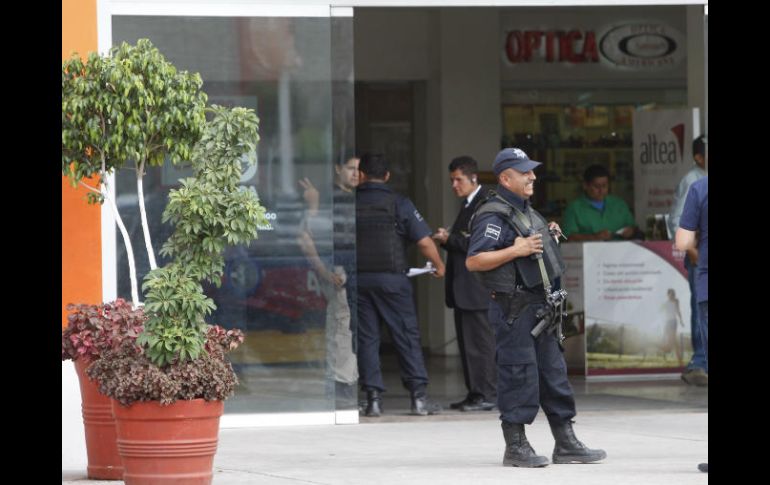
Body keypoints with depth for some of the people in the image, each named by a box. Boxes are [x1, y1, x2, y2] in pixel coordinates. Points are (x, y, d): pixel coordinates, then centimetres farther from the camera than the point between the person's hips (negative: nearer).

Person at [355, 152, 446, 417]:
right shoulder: (399, 203, -3)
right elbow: (424, 241, -6)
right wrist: (439, 265, 10)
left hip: (358, 278, 2)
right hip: (391, 278, -2)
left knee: (366, 339, 6)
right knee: (407, 335, 3)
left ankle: (373, 398, 1)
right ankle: (419, 397, -1)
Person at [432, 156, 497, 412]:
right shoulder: (468, 205, 20)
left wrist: (450, 239, -15)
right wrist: (447, 239, 5)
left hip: (478, 285, -10)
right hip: (464, 287, 10)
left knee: (479, 341, -8)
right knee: (467, 342, 11)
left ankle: (486, 395, -6)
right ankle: (474, 393, 15)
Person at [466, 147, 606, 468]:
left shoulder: (525, 211, 18)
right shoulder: (493, 215, -13)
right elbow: (474, 261, -20)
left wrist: (548, 237, 12)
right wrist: (516, 250, -23)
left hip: (539, 307, 10)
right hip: (514, 310, -10)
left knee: (554, 373, 11)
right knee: (519, 376, -5)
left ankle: (566, 444, 17)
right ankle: (516, 448, 2)